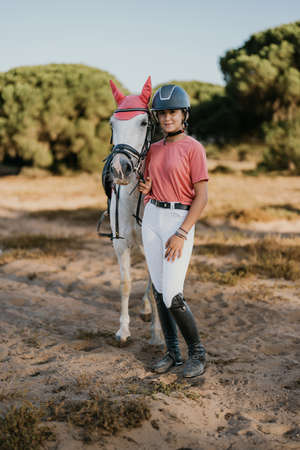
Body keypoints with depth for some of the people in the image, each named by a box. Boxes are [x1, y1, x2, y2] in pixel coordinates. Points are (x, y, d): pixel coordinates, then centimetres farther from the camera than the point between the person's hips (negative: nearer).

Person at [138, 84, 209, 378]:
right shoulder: (154, 149, 11)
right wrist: (145, 188, -3)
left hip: (181, 222, -6)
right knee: (159, 291, 9)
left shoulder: (193, 148, -9)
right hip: (152, 219, 7)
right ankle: (173, 352, 22)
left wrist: (181, 234, -19)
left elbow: (201, 197, -13)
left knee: (172, 297, -10)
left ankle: (197, 353, 11)